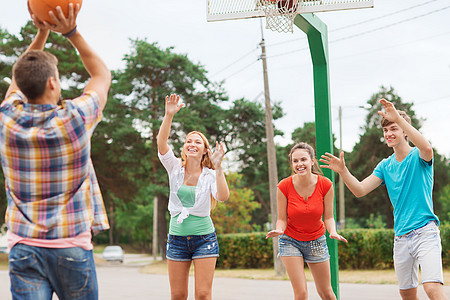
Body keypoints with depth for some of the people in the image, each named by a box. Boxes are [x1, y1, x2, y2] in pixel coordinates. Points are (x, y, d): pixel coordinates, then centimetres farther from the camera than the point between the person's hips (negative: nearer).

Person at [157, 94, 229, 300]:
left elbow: (223, 196, -21)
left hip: (204, 237, -2)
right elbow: (161, 144, -14)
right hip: (177, 237, 2)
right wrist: (169, 115, -26)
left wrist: (218, 167, -28)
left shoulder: (210, 175, -2)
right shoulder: (175, 169, 3)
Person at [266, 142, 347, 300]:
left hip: (316, 240, 2)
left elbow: (328, 217, -6)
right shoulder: (284, 186, -19)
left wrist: (333, 232, -26)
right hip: (291, 240, -2)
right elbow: (282, 219, -11)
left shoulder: (325, 184, -16)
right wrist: (279, 230, -33)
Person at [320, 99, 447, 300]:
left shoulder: (418, 157, -4)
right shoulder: (385, 166, 12)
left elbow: (427, 148, -29)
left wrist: (398, 118, -34)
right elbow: (360, 190, 5)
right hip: (401, 237, 6)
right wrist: (343, 171, -14)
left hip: (425, 232, -6)